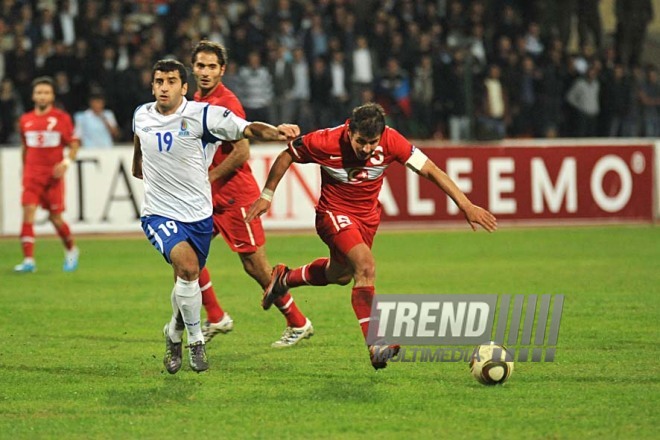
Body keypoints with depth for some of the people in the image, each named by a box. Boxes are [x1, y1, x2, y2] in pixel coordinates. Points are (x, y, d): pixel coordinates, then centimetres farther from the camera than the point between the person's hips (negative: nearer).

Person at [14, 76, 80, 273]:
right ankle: (28, 260, -16)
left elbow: (74, 145, 2)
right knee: (28, 212, -13)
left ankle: (71, 250, 30)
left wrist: (66, 162, -15)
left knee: (55, 218, 2)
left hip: (53, 175, -2)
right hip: (32, 174, 2)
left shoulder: (62, 118, -1)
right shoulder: (25, 120, 9)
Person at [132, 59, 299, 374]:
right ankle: (195, 340, -9)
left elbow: (247, 130, -21)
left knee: (187, 282, 12)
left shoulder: (202, 115, -12)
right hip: (160, 214, 0)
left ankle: (174, 334, 44)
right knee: (187, 264, -25)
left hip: (198, 214, 0)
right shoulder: (142, 116, 0)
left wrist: (275, 132, -40)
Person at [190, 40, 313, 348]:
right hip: (208, 196, 9)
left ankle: (298, 323, 8)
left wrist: (207, 179, -15)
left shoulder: (227, 103, -16)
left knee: (255, 264, -4)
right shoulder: (198, 100, 11)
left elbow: (241, 153, -21)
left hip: (234, 195, -9)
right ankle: (216, 318, 12)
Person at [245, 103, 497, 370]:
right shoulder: (327, 142, -28)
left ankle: (284, 279, 54)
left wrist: (466, 205, -26)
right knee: (366, 266, -27)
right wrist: (266, 196, -3)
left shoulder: (391, 141, -23)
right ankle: (375, 346, -27)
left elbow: (430, 170, -20)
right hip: (334, 213, -5)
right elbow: (287, 155, -10)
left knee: (340, 275, 25)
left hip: (368, 215, 5)